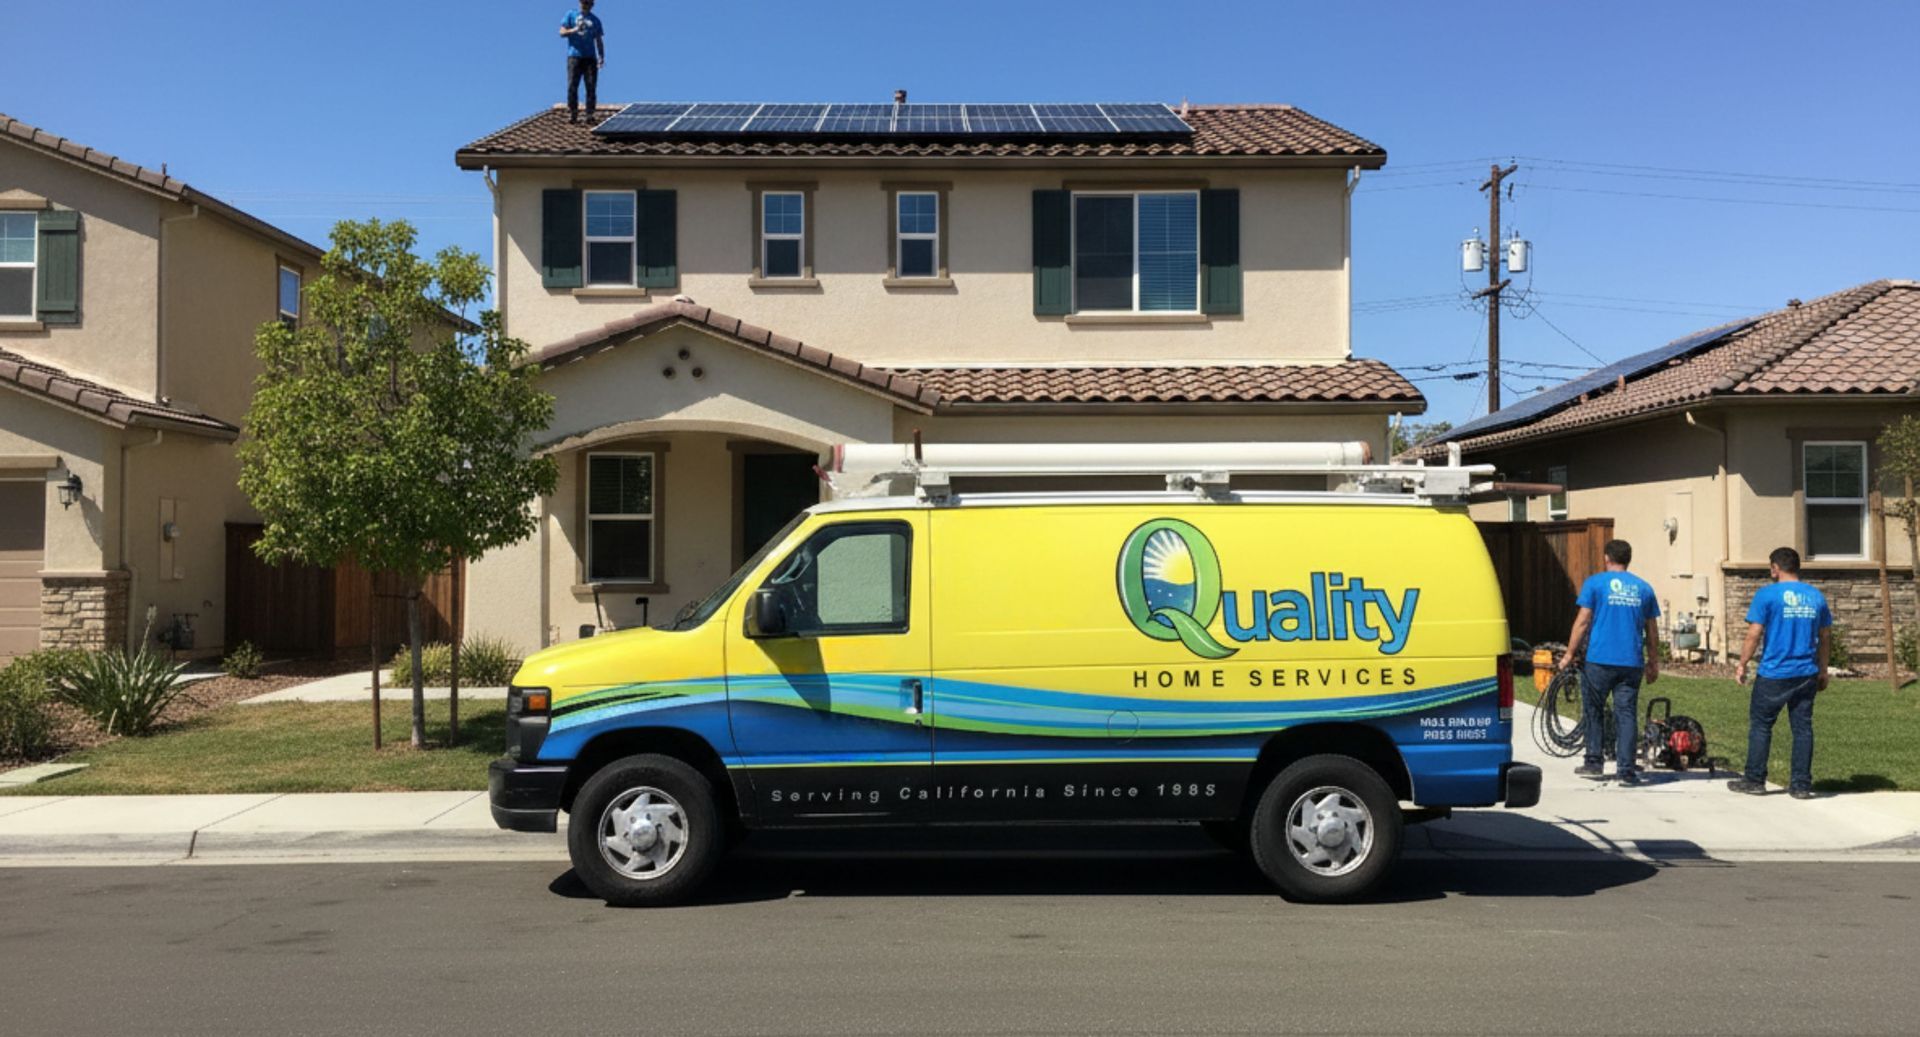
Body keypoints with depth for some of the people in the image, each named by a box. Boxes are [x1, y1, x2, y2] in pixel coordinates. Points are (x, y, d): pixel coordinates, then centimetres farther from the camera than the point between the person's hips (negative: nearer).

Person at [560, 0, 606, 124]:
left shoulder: (595, 20, 18)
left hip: (590, 57, 2)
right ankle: (572, 114, -5)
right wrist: (574, 30, -14)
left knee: (591, 87, -6)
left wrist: (601, 56, 5)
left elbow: (599, 41, 18)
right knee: (572, 86, -8)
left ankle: (590, 115, -4)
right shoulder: (571, 15, 12)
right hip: (574, 56, -2)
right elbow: (562, 32, 5)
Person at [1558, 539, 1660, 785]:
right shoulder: (1644, 588, 10)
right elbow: (1652, 630, 13)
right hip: (1632, 663, 3)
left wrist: (1569, 654, 2)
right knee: (1626, 714, 4)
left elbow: (1583, 621, -4)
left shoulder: (1595, 583, 0)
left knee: (1593, 712, 11)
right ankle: (1626, 769, 0)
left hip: (1600, 660, -3)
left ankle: (1594, 763, 12)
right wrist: (1654, 663, 22)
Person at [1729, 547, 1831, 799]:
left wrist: (1742, 665, -1)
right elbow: (1825, 638, 13)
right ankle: (1802, 785, 10)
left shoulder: (1767, 594, -8)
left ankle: (1755, 780, 10)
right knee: (1803, 727, 8)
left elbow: (1754, 634, -11)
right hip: (1807, 674, 5)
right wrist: (1823, 671, 22)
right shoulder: (1816, 597, 8)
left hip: (1774, 674, -5)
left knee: (1760, 725, 6)